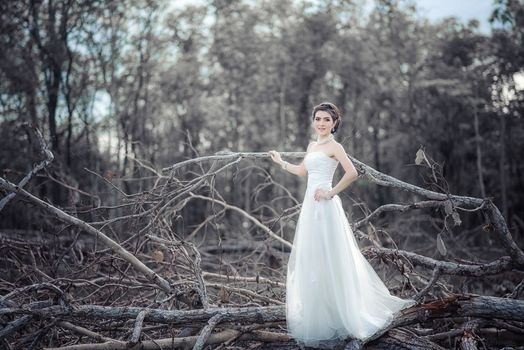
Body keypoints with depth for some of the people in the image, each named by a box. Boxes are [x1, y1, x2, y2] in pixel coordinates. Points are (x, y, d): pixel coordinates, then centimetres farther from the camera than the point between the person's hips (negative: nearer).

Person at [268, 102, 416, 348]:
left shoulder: (334, 146, -8)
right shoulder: (312, 146, 16)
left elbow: (352, 173, -21)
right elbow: (302, 171, 29)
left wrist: (331, 192, -17)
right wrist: (281, 162, 32)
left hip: (324, 206, -8)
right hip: (310, 205, 8)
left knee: (327, 259, -4)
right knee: (310, 259, 12)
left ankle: (333, 318, 7)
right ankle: (315, 316, 23)